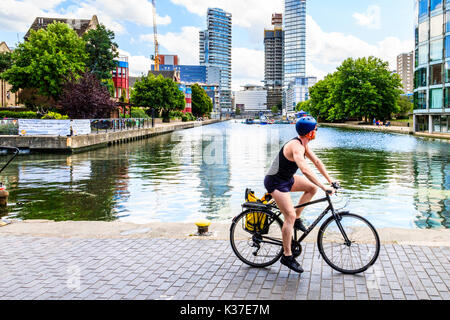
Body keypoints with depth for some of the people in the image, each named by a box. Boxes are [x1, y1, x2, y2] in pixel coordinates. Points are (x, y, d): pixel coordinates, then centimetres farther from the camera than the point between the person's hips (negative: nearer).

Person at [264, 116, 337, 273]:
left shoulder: (303, 144, 4)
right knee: (290, 216, -15)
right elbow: (305, 170, -39)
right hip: (276, 183, -10)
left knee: (312, 188, 9)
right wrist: (324, 187, -40)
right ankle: (287, 256, -7)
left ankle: (297, 219, 16)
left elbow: (316, 161, 12)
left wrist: (330, 179, 8)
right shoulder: (296, 146, -27)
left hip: (286, 179, 10)